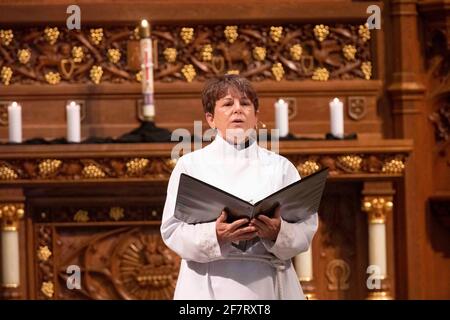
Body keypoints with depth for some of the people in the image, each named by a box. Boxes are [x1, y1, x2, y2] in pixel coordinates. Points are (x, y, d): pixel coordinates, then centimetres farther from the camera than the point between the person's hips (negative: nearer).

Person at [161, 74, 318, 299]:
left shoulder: (279, 167, 14)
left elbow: (306, 228, 6)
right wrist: (215, 235, -17)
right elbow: (172, 229, 1)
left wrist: (278, 233, -15)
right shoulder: (190, 164, 10)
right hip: (210, 287, -1)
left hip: (265, 287, 1)